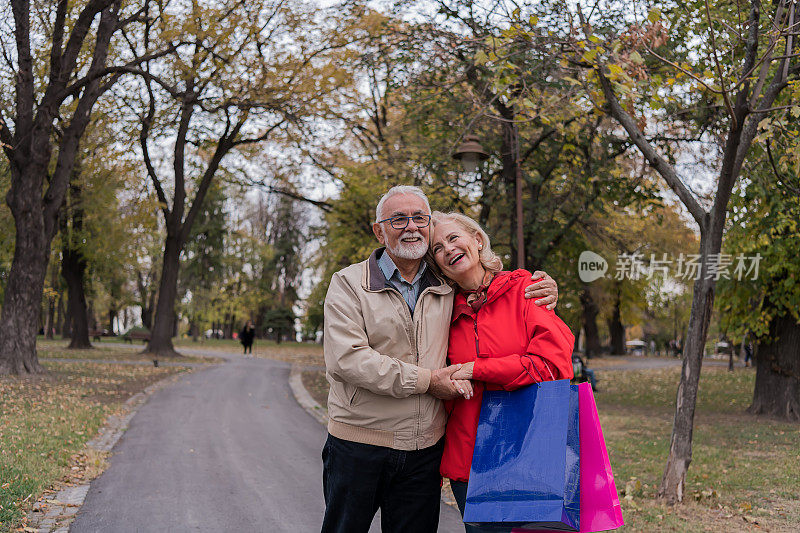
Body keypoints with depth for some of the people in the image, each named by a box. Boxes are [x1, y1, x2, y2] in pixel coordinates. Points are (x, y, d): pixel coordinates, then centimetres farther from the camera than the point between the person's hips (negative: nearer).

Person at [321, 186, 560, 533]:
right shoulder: (349, 284, -3)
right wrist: (426, 380, -17)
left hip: (425, 450, 3)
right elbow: (345, 359, -16)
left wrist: (543, 288, -1)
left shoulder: (448, 289, 8)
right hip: (359, 446, -3)